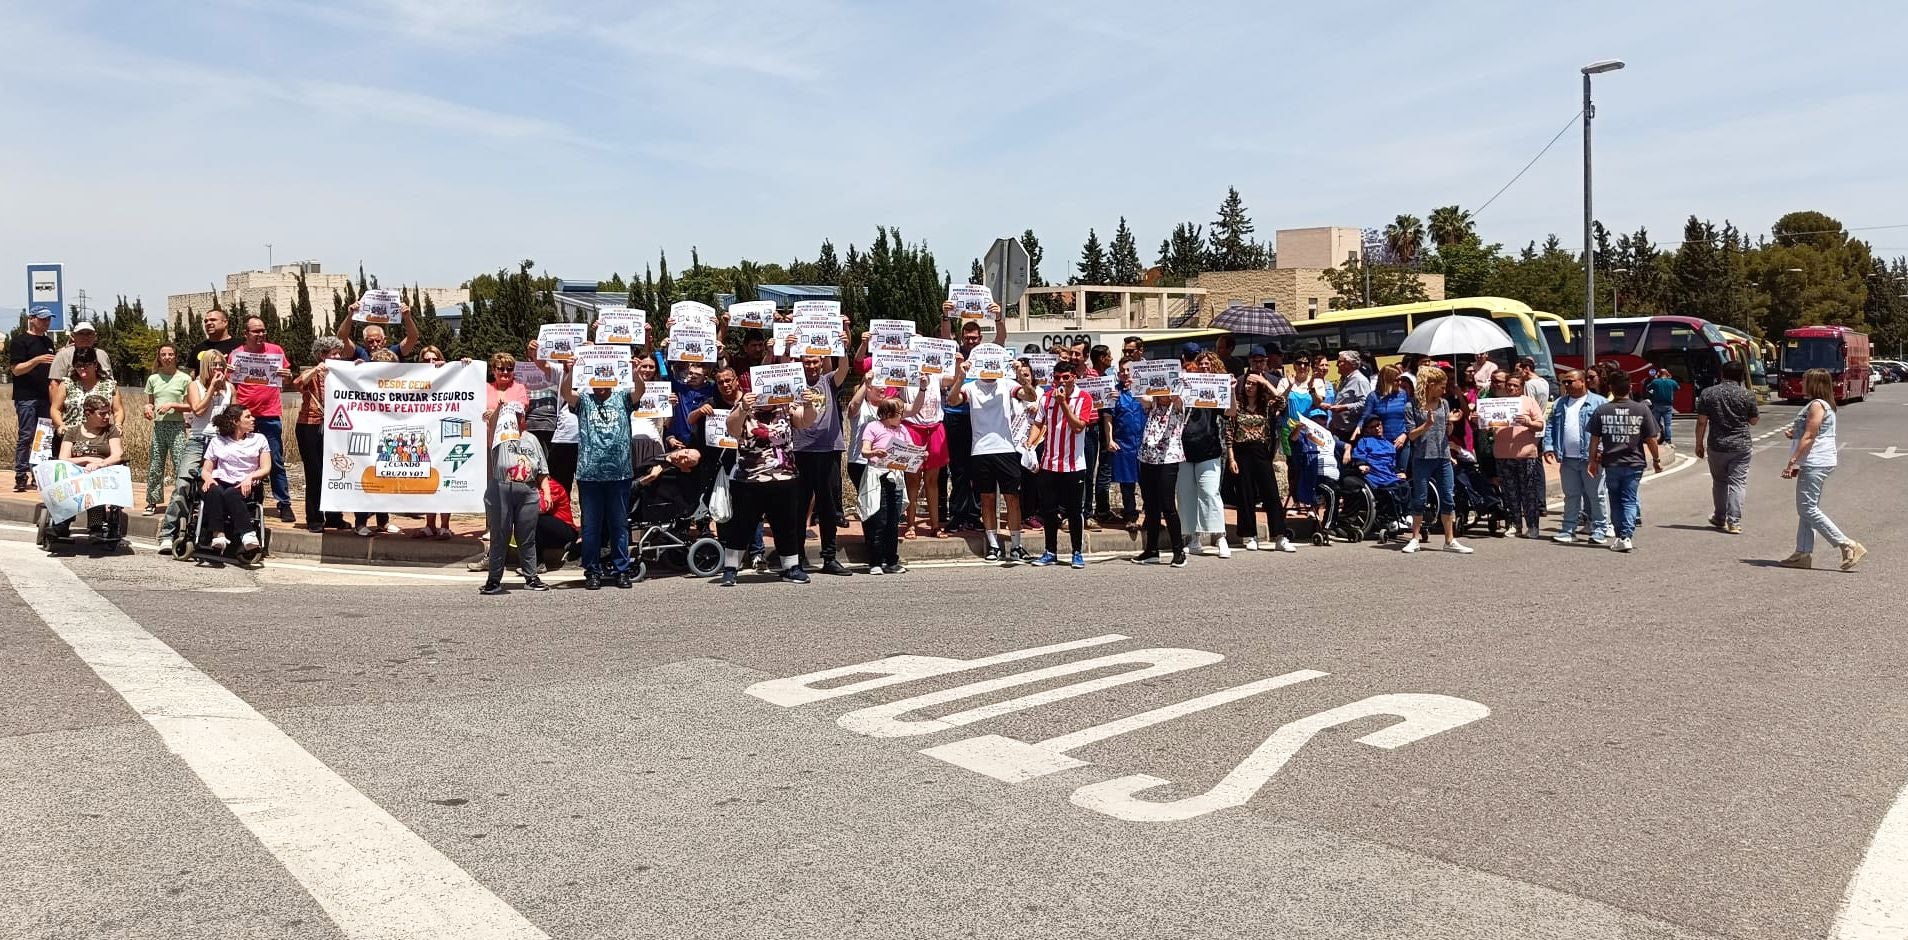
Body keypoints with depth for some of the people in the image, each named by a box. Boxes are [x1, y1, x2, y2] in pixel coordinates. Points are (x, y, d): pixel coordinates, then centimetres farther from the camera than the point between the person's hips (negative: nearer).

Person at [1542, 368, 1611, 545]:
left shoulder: (1599, 402, -2)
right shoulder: (1560, 404, 15)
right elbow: (1550, 426, 13)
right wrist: (1548, 447, 1)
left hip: (1590, 458, -5)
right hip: (1567, 459, 5)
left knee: (1596, 495, 2)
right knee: (1571, 496, 11)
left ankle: (1600, 530, 8)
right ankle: (1569, 530, 16)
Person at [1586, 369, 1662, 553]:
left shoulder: (1602, 411, -4)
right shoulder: (1642, 410, -5)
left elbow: (1594, 439, -1)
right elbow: (1651, 439, -2)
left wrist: (1593, 460, 10)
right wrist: (1656, 459, 12)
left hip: (1611, 464, 1)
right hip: (1634, 463, 0)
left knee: (1616, 501, 13)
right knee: (1629, 501, 3)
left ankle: (1622, 536, 16)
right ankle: (1627, 536, -9)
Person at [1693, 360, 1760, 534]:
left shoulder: (1708, 393, -2)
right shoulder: (1747, 395, -5)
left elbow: (1701, 422, -1)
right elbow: (1754, 420, 7)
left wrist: (1699, 444, 8)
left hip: (1716, 446, 2)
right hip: (1740, 446, -2)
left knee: (1719, 482, 17)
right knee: (1738, 483, 1)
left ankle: (1719, 518, 27)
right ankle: (1734, 522, -6)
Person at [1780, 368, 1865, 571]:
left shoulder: (1816, 405, -14)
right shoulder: (1824, 405, 19)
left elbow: (1809, 437, -19)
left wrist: (1792, 462, -21)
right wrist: (1794, 434, 11)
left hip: (1815, 464, -11)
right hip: (1813, 464, 11)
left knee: (1808, 509, -10)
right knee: (1806, 510, 10)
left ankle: (1848, 546, -10)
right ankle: (1803, 553, 11)